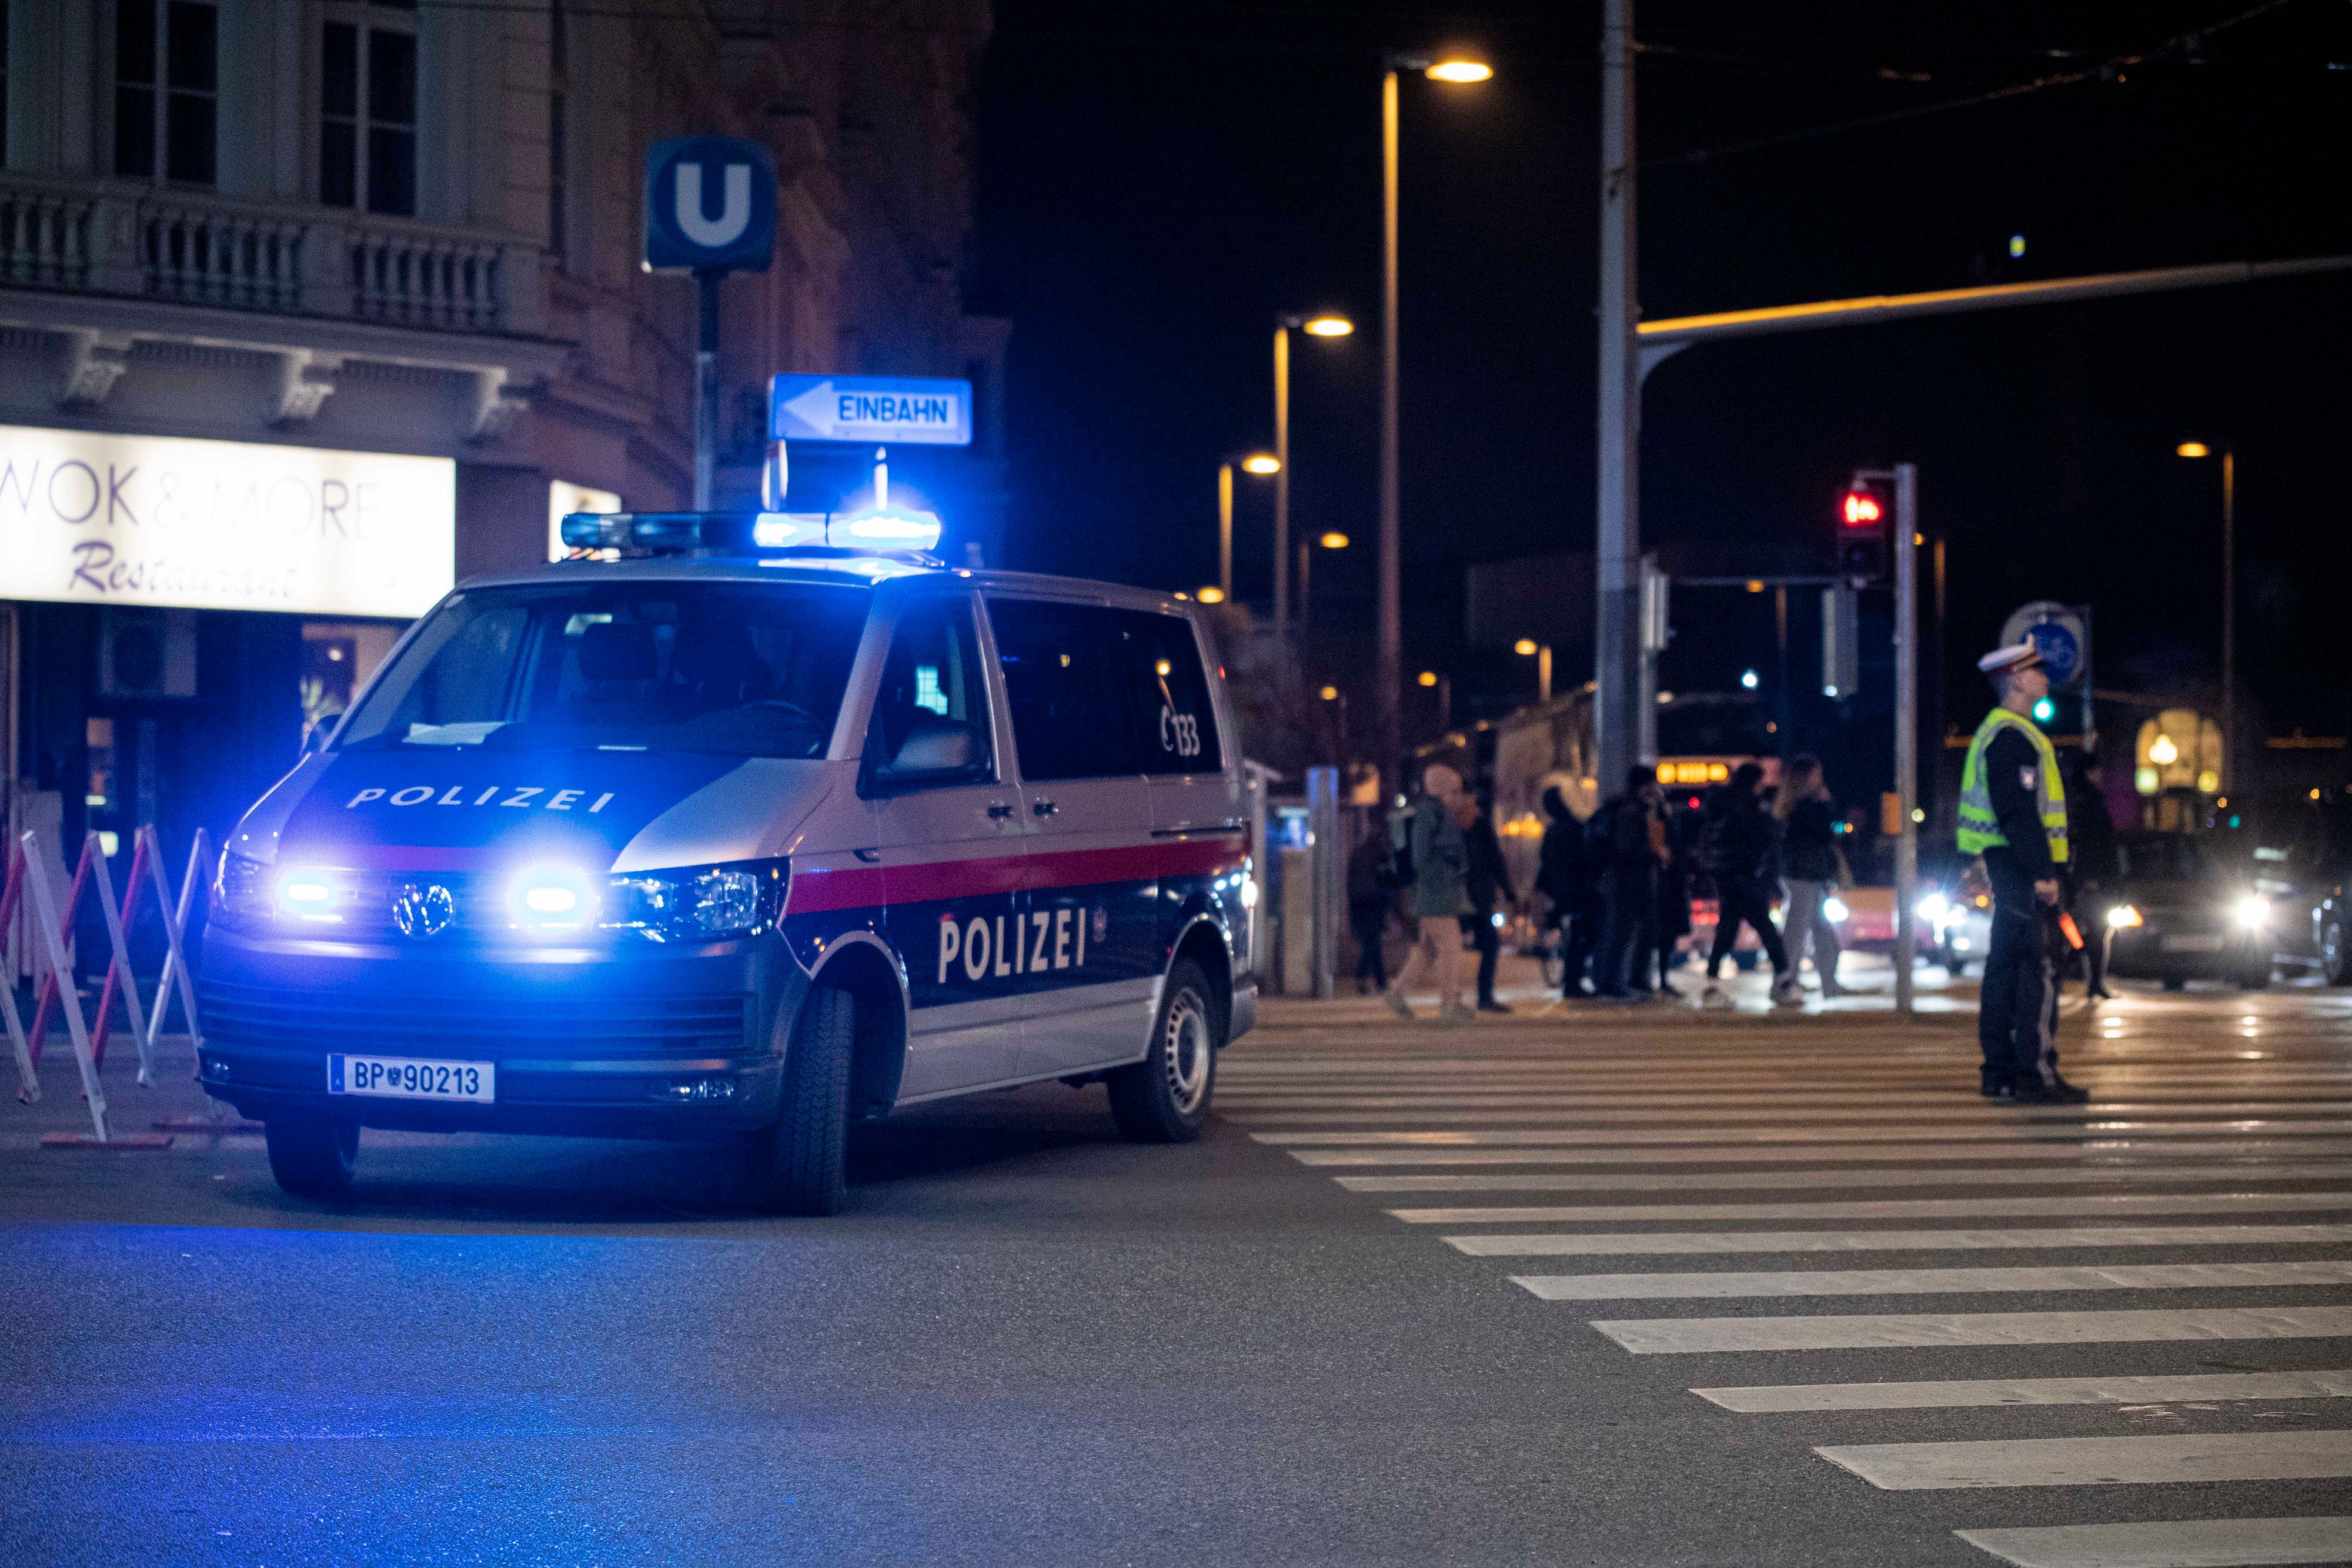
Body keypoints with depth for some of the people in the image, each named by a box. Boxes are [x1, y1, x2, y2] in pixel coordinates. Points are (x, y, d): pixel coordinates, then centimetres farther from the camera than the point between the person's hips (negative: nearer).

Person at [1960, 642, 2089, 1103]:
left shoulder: (1999, 732, 19)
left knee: (2005, 966, 12)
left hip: (2007, 868, 11)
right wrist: (2042, 873, -22)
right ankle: (2035, 1073, -13)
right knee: (2036, 969, -11)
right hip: (2021, 867, -11)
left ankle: (2000, 1070, 15)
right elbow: (2018, 813, -22)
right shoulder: (2013, 736, -15)